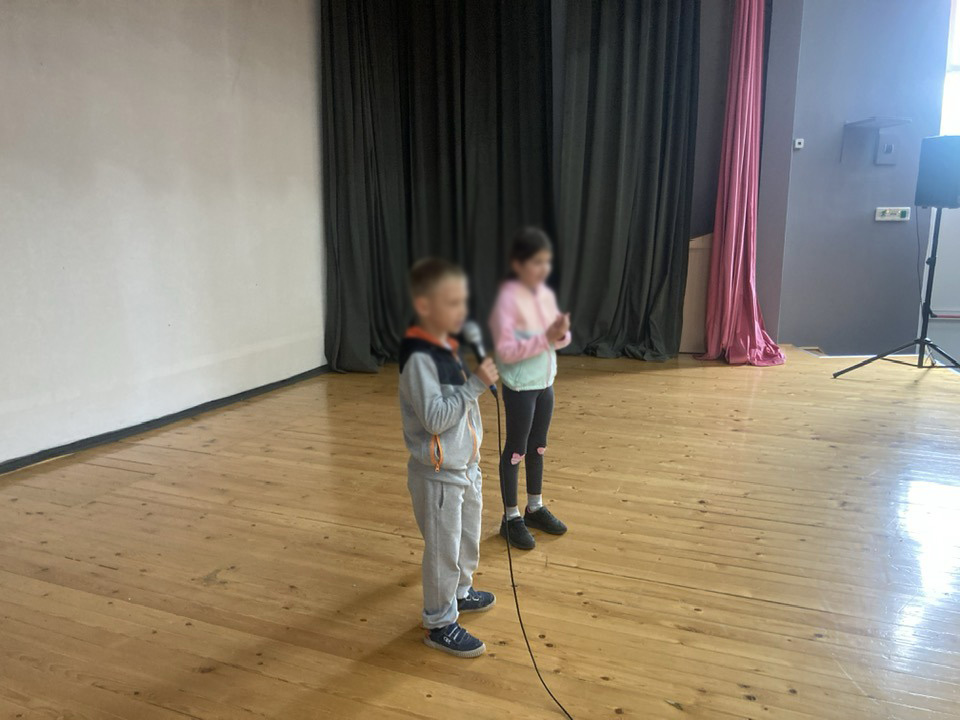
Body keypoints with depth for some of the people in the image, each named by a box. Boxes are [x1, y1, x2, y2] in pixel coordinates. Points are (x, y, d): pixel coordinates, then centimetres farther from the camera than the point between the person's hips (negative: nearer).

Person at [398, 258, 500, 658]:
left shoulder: (447, 347, 5)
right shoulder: (419, 358, -24)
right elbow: (435, 418, -28)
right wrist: (476, 384, -28)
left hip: (465, 467, 9)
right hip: (437, 475, -9)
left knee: (468, 538, 25)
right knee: (443, 551, 5)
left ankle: (460, 592, 47)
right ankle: (440, 624, 23)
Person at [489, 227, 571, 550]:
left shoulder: (546, 294, 4)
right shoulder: (507, 299, -19)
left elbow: (558, 340, 8)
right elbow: (506, 351, -23)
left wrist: (562, 333, -14)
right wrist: (545, 338, -27)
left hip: (545, 383, 7)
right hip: (519, 387, -7)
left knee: (538, 447, 18)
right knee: (516, 450, 6)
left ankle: (535, 508, 36)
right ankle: (511, 517, 21)